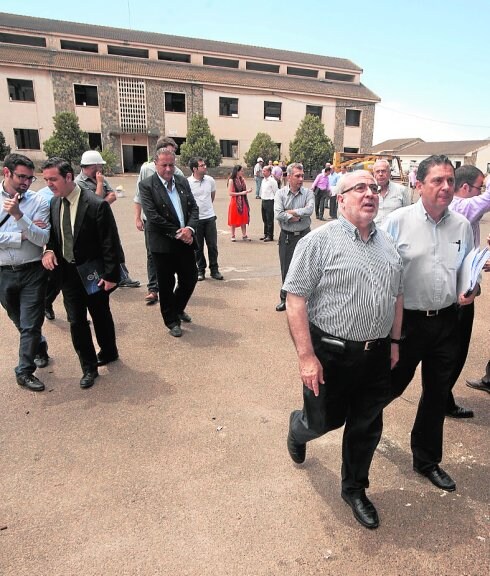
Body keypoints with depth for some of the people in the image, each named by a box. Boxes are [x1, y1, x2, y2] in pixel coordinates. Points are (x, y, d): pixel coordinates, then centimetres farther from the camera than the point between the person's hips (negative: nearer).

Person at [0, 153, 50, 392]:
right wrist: (23, 235, -17)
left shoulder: (38, 201, -7)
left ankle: (24, 371, 19)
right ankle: (40, 348, 46)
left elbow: (42, 239, -16)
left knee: (30, 325, 2)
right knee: (21, 322, 20)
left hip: (32, 272, -2)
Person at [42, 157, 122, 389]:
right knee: (76, 321, 6)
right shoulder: (54, 203, 1)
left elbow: (110, 243, -16)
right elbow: (54, 233, 14)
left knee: (101, 316, 14)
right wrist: (49, 250, -7)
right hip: (67, 272, 5)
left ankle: (108, 352, 40)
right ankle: (88, 368, 21)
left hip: (93, 273, -4)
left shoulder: (96, 204, -18)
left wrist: (111, 275, -15)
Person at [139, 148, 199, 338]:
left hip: (185, 241, 5)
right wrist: (176, 233, -16)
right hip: (163, 244, -5)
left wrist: (190, 228, -12)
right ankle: (172, 321, 25)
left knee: (190, 279, 13)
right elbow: (152, 216, -15)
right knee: (167, 285, 7)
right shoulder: (146, 185, -7)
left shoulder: (183, 182, 9)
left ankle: (178, 308, 40)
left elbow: (194, 208, 6)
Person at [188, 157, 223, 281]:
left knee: (213, 245, 6)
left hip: (210, 217, 3)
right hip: (195, 219, -3)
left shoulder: (210, 180, 0)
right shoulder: (187, 182, -12)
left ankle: (214, 270, 18)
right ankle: (200, 270, 21)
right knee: (198, 247, 8)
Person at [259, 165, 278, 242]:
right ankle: (265, 234, 25)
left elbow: (276, 192, -10)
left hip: (270, 201, -8)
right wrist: (262, 198, 15)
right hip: (263, 201, 8)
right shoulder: (263, 180, 12)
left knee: (270, 220, -2)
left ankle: (270, 236, 5)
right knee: (264, 219, 15)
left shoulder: (272, 181, -13)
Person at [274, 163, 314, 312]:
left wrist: (290, 212, -16)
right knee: (286, 269, 10)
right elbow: (278, 215, -16)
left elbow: (309, 210, -20)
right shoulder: (281, 193, -2)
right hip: (286, 236, 1)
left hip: (303, 236, 0)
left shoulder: (308, 193, -1)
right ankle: (285, 298, 26)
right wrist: (297, 217, -15)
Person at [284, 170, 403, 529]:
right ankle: (298, 429, 47)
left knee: (367, 427, 15)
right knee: (325, 420, 10)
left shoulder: (387, 244, 8)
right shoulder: (320, 241, -12)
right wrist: (306, 356, -19)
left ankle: (355, 489, 40)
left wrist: (394, 341, 14)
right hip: (331, 353, -5)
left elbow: (397, 295, 17)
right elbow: (295, 298, -16)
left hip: (377, 355, 6)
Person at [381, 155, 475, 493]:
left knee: (437, 395, 16)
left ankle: (428, 460, 38)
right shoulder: (398, 221, -10)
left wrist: (470, 290, -6)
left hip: (446, 322, 4)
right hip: (406, 320, -4)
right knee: (392, 386, 12)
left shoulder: (462, 226, 3)